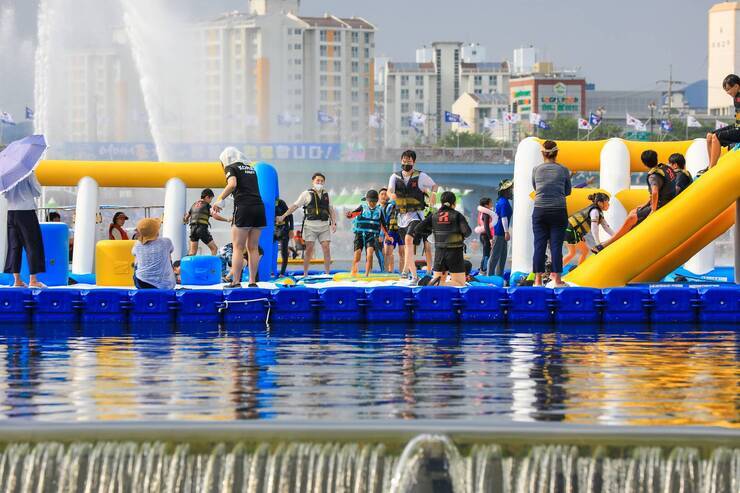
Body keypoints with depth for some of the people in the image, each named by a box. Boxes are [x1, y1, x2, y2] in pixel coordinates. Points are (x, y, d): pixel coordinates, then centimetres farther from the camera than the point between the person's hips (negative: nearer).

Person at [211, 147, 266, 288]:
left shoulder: (231, 167, 3)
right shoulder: (251, 168, 22)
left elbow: (232, 184, -15)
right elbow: (254, 188, 18)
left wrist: (219, 199, -10)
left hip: (243, 207, -6)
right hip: (259, 206, 6)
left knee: (238, 248, -3)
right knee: (253, 248, 9)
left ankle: (235, 282, -7)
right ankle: (252, 282, 7)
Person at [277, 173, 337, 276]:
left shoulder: (326, 195, 15)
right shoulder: (307, 194, 4)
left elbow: (331, 210, 17)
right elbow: (295, 206, 2)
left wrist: (334, 223, 5)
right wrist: (283, 216, -4)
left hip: (324, 226, 3)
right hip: (310, 225, -3)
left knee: (327, 249, -5)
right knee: (309, 249, -5)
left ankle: (327, 273, -1)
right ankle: (305, 273, 1)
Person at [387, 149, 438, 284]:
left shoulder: (420, 176, -1)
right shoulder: (395, 177, 6)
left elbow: (434, 185, 13)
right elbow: (389, 190, -11)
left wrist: (433, 193, -10)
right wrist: (392, 195, -35)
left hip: (416, 215, -4)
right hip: (402, 217, 4)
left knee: (408, 239, -27)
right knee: (409, 247, 11)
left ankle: (406, 268, -29)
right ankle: (414, 276, 21)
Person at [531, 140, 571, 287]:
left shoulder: (536, 169, 2)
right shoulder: (563, 170, 0)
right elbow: (567, 191, 10)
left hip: (540, 211, 1)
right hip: (559, 211, -1)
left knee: (539, 245, 2)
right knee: (556, 246, 0)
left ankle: (538, 280, 0)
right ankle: (557, 279, -1)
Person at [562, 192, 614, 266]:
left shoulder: (599, 213, 14)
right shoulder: (595, 211, -16)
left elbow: (606, 227, 17)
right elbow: (594, 228, -24)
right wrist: (598, 244, -26)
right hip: (571, 231, -10)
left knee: (572, 253, 20)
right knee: (585, 251, -6)